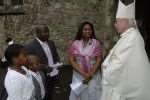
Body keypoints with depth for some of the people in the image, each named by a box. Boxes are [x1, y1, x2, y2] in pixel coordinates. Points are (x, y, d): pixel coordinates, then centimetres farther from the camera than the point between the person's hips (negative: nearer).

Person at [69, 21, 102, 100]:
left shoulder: (96, 43, -1)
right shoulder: (75, 44, -2)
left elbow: (99, 60, -4)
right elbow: (71, 60, -5)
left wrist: (90, 74, -12)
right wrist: (83, 74, -12)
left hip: (94, 76, 0)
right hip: (79, 76, 0)